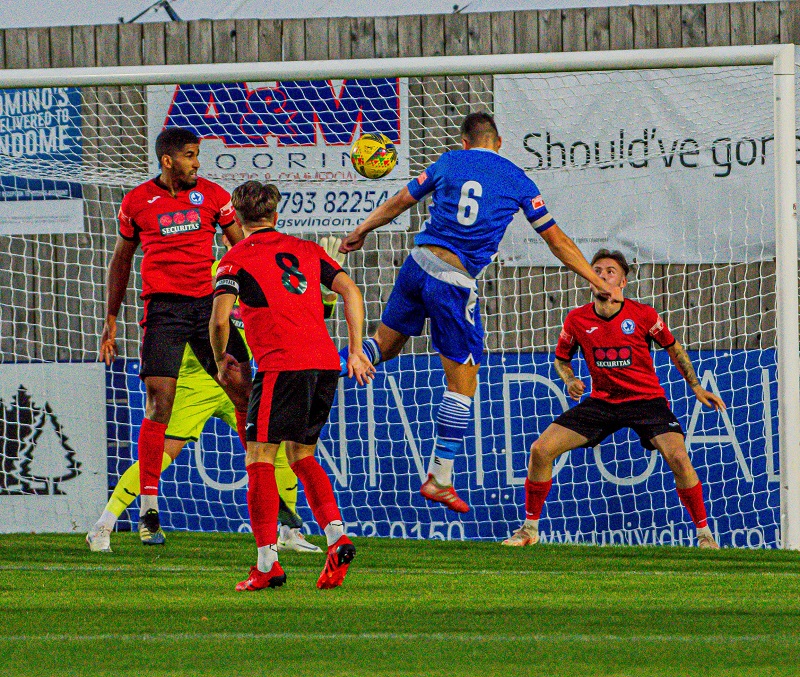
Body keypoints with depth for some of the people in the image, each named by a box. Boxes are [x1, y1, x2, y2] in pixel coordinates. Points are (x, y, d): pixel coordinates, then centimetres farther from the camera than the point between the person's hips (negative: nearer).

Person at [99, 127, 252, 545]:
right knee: (159, 404, -10)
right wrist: (111, 321, 15)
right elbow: (121, 260, 16)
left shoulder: (212, 195, 8)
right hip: (163, 306, -2)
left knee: (245, 393, -5)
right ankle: (148, 511, -5)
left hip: (209, 303, 2)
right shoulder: (137, 202, 6)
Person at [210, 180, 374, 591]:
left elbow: (220, 319, -7)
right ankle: (336, 536, 2)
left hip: (282, 366, -6)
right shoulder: (305, 250, 19)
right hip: (326, 363, 6)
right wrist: (356, 351, 14)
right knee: (302, 456, 20)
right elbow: (350, 291, 11)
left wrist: (221, 360, 10)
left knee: (259, 460, -1)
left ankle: (267, 563, -9)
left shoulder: (236, 261, 4)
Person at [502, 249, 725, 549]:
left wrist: (696, 386, 7)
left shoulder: (643, 315, -10)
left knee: (677, 457, -27)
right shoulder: (576, 320, -5)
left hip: (646, 399, -3)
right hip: (601, 401, 3)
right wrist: (570, 381, -9)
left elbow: (673, 348, 8)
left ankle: (704, 533, -9)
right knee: (540, 450, -11)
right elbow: (561, 359, 12)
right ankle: (529, 527, 6)